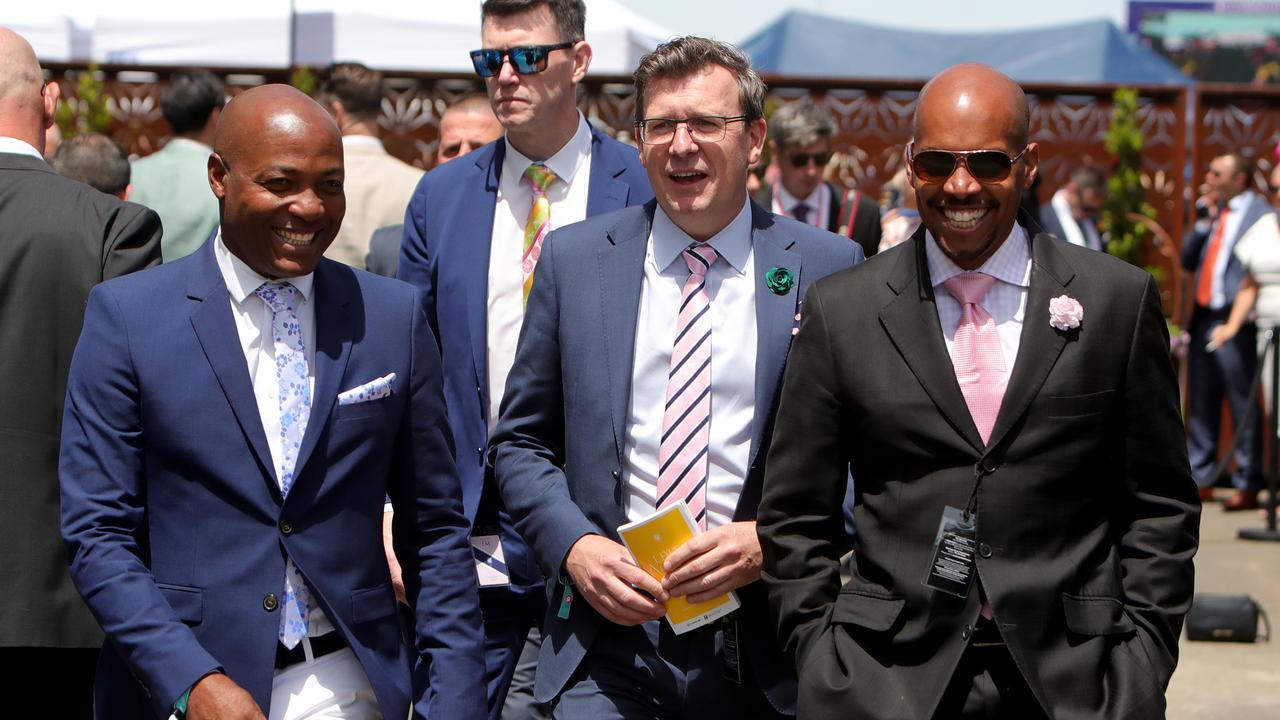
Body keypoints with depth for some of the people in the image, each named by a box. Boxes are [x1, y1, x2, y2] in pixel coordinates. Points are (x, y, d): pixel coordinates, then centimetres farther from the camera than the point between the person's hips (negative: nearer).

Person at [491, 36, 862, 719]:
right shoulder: (573, 258, 5)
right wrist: (573, 545, -7)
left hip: (764, 651, 0)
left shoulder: (828, 268, -1)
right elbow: (520, 441, 9)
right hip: (609, 642, 1)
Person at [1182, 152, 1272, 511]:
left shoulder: (1261, 214, -7)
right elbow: (1188, 259, 13)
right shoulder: (1212, 214, 16)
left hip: (1235, 321, -8)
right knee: (1201, 404, 12)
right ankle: (1200, 480, 19)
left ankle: (1247, 486, 0)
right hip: (1203, 318, 8)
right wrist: (1205, 221, 2)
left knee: (1243, 405, -3)